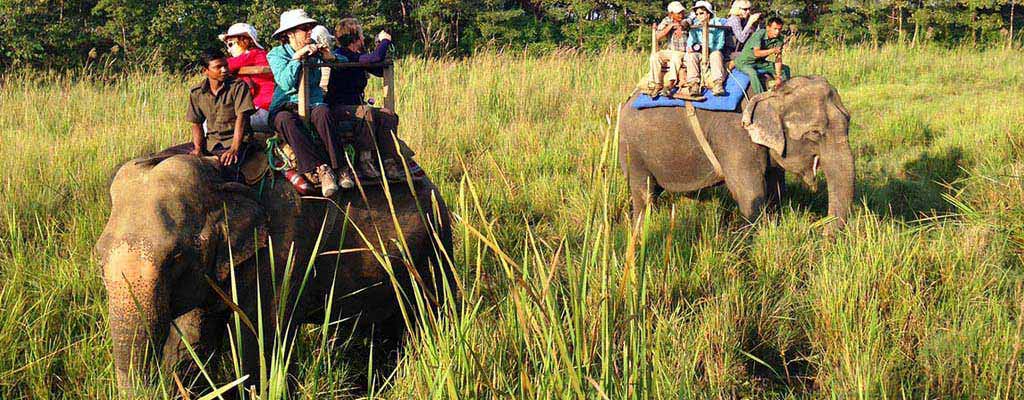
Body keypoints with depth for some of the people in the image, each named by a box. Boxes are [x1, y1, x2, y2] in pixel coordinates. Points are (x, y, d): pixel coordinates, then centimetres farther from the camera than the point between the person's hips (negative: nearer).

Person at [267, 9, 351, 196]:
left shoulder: (313, 49, 12)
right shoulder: (276, 54, 4)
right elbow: (285, 83, -14)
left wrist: (330, 57, -6)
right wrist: (297, 58, -19)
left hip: (312, 105, 2)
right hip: (285, 107, -2)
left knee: (323, 112, -33)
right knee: (286, 119, -37)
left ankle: (340, 167, -39)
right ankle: (320, 168, -43)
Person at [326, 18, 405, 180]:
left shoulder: (356, 56, 14)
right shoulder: (342, 56, -15)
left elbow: (380, 70, 25)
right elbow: (376, 59, -26)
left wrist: (381, 44, 16)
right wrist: (385, 40, -8)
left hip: (355, 106, 9)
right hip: (339, 108, -9)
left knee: (389, 115, -11)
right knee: (367, 112, -36)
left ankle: (388, 162, -18)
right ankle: (365, 160, -32)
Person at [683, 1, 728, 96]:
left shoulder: (717, 24, 0)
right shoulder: (695, 26, 9)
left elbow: (720, 42, -6)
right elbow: (691, 40, 0)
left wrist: (710, 49, -22)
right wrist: (689, 47, -22)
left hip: (713, 51, -2)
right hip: (699, 53, 2)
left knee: (716, 54, -35)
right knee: (691, 56, -29)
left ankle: (718, 84, -43)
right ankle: (693, 84, -39)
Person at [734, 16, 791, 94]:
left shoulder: (779, 38, -10)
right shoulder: (759, 34, -26)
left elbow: (778, 59, -10)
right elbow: (757, 53, -38)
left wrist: (778, 76, -19)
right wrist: (773, 50, -50)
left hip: (760, 62, 7)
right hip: (745, 62, -7)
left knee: (785, 69, 3)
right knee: (753, 73, -39)